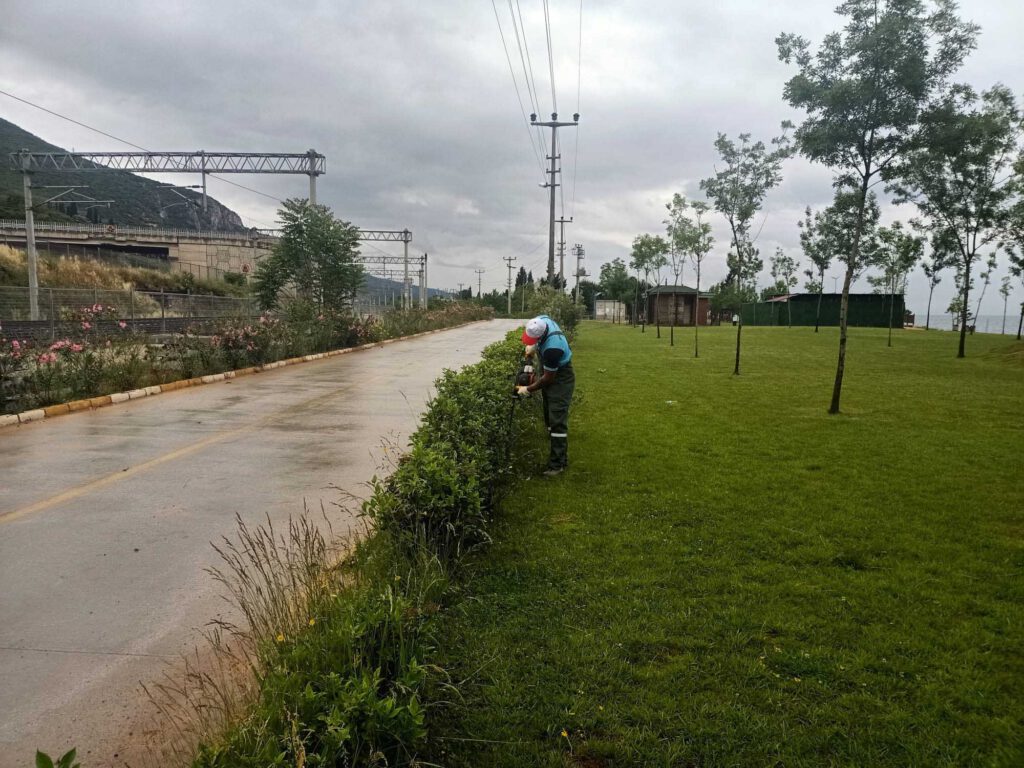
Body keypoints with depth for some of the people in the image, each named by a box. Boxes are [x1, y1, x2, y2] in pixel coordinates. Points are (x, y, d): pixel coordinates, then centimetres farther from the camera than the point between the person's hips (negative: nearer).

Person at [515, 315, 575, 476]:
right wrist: (534, 347, 0)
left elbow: (548, 378, -24)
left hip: (561, 380, -9)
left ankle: (558, 464, -7)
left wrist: (528, 389, -14)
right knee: (550, 418, 13)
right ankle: (560, 455, 22)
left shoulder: (552, 348, -37)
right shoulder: (542, 321, -13)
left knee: (557, 421, -11)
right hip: (550, 375, 9)